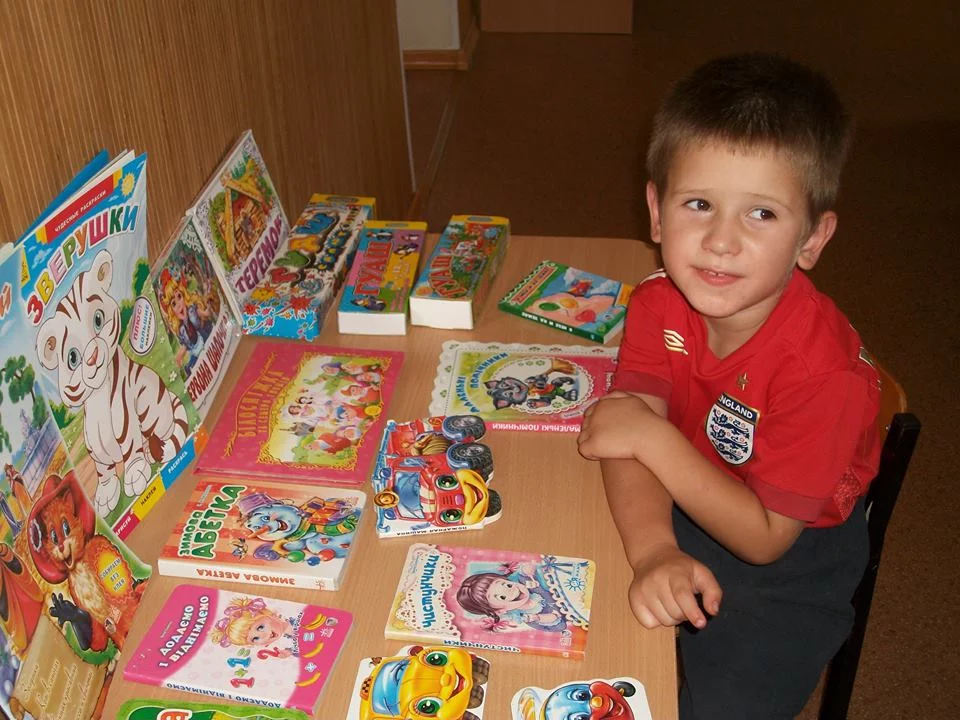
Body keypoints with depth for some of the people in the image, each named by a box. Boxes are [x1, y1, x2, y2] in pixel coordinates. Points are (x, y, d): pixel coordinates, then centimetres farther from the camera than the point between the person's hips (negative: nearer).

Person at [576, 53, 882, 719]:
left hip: (794, 551, -4)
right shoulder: (658, 304, -14)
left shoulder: (823, 372, -30)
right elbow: (627, 434, -20)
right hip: (683, 503, 5)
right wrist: (653, 551, -38)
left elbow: (765, 536, -25)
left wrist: (654, 437, -31)